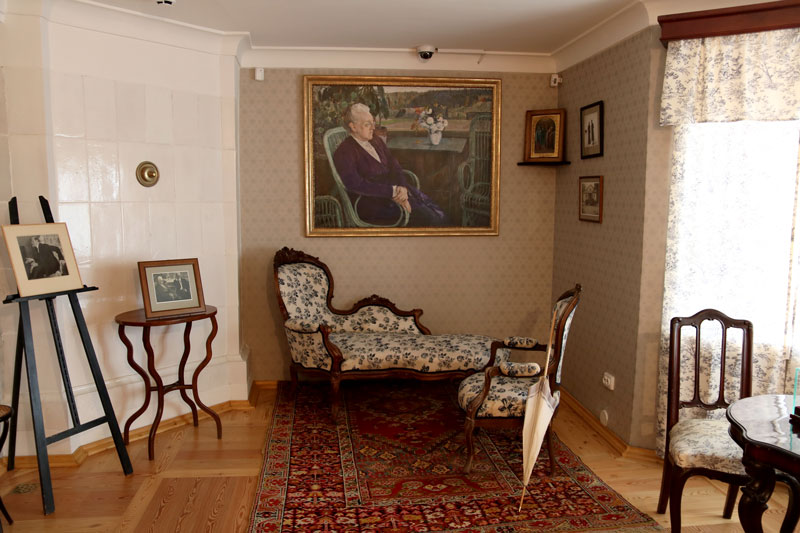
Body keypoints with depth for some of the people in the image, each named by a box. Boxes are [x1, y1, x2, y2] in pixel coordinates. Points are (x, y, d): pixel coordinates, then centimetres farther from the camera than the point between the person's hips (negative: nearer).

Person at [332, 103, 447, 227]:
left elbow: (394, 166, 10)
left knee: (439, 216, -12)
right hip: (371, 201, -7)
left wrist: (402, 188, -12)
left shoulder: (376, 141, 15)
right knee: (426, 217, -22)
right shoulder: (344, 152, -7)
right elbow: (356, 184, -18)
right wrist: (393, 191, -21)